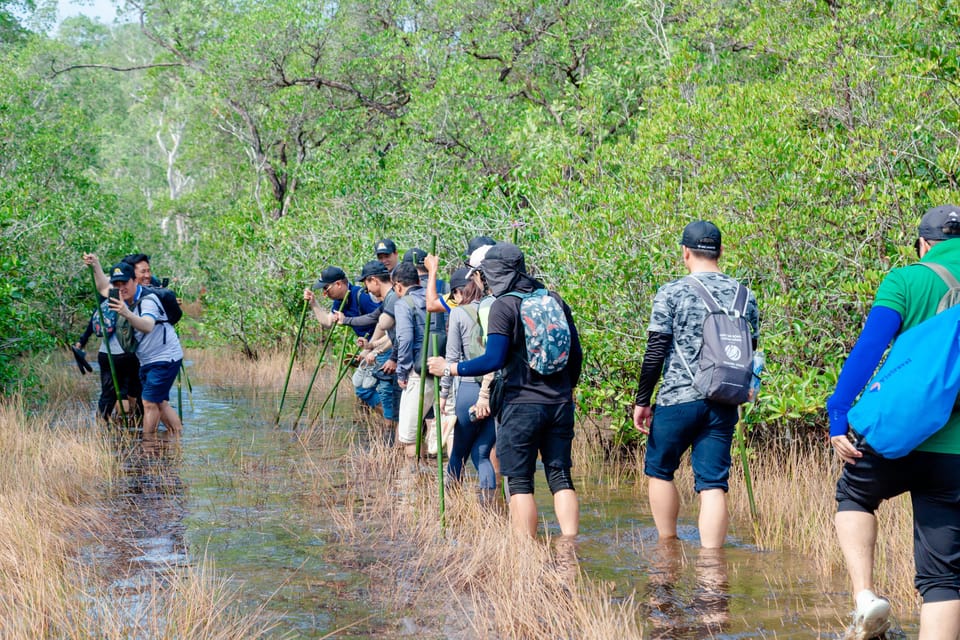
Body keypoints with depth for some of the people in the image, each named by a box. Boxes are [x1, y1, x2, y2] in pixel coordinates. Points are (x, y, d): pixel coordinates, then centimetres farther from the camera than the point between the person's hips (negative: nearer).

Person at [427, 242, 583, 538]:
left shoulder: (503, 306, -9)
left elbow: (494, 360, -14)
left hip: (522, 404, -5)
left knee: (520, 482, 1)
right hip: (560, 404, 6)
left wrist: (449, 368, -4)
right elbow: (576, 353, 13)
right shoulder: (555, 300, 10)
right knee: (561, 478, 7)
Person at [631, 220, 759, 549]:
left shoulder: (672, 293, -6)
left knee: (659, 470, 16)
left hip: (678, 399, -3)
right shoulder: (744, 296, 8)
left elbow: (655, 353, -8)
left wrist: (642, 401, 0)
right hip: (724, 404, 3)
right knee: (713, 484, 2)